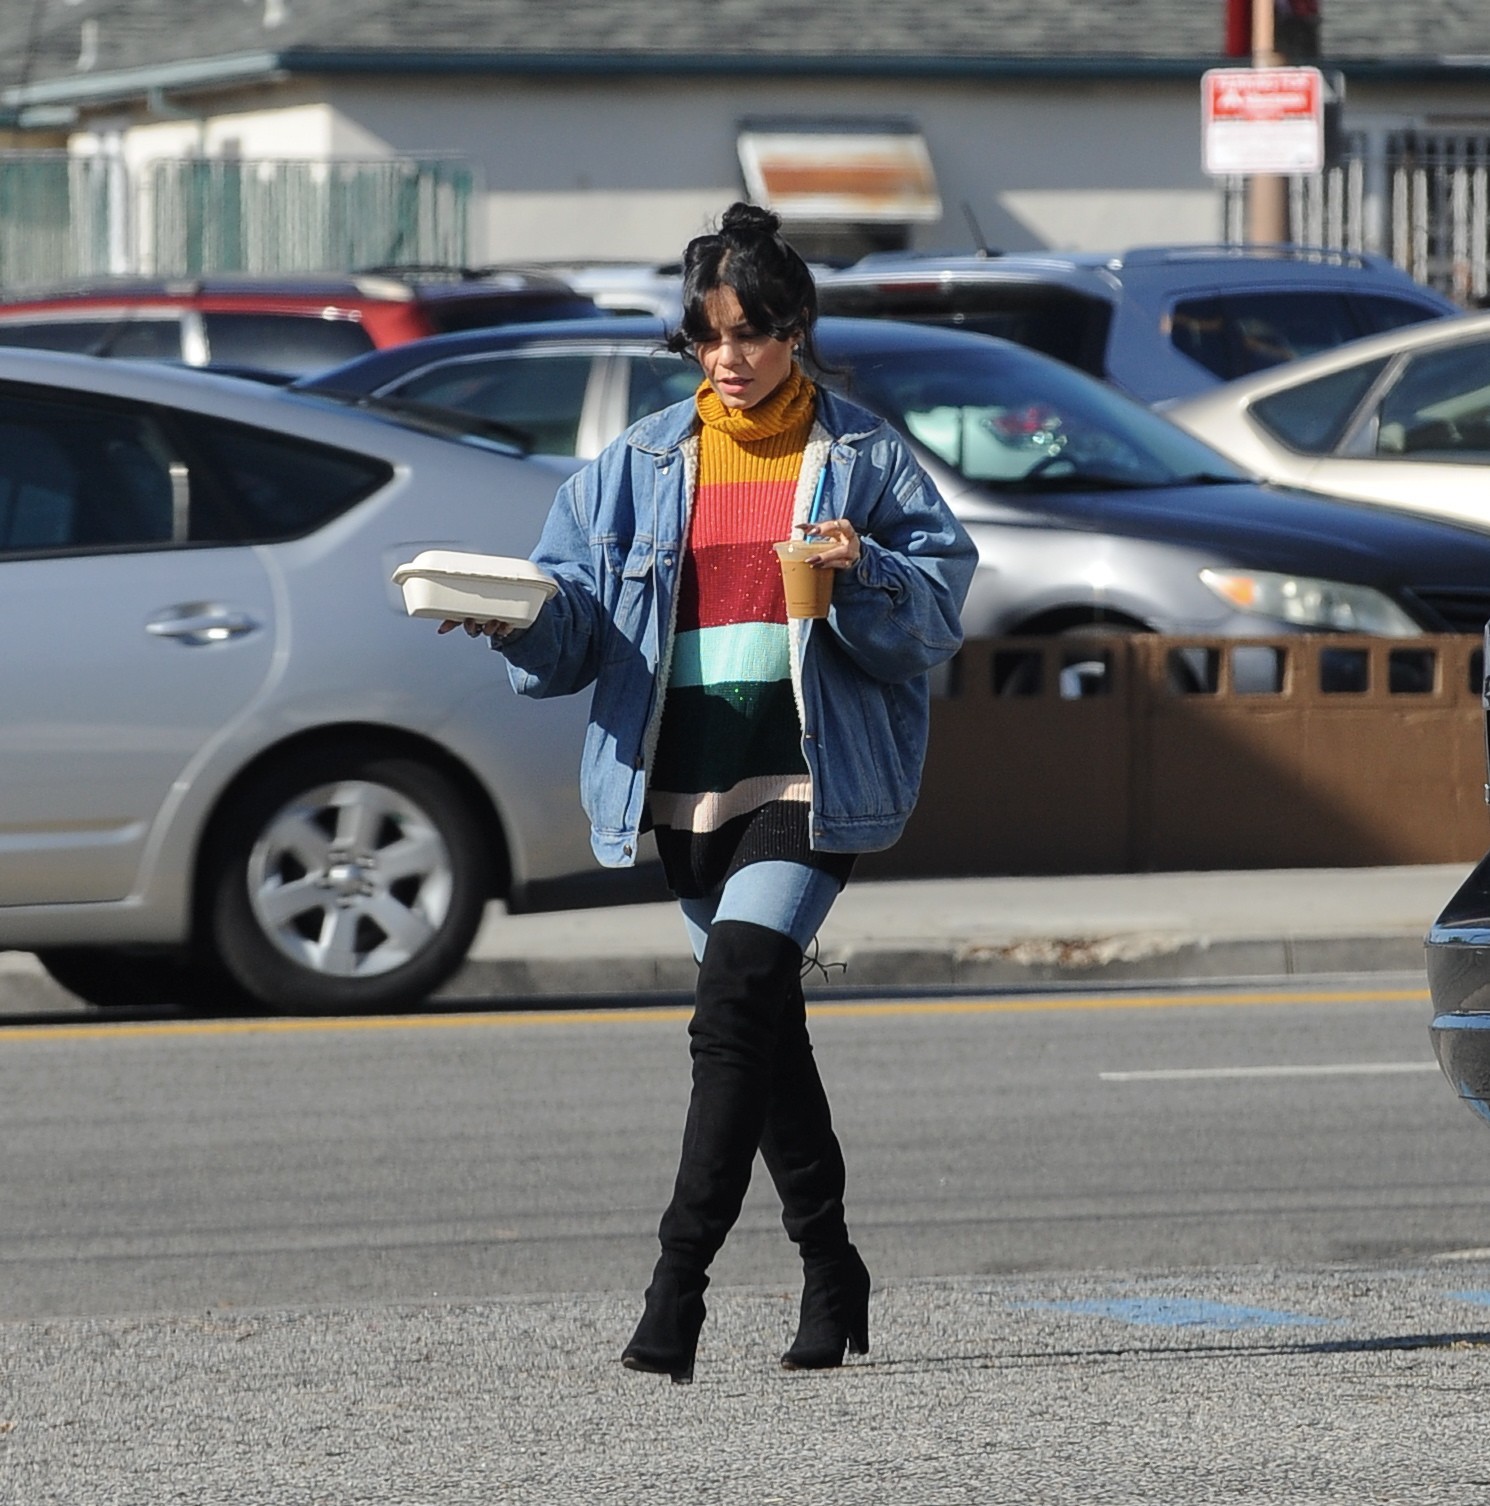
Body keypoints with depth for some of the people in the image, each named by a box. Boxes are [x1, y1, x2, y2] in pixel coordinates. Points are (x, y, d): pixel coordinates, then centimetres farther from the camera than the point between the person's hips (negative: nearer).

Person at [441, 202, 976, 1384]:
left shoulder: (865, 459, 3)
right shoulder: (639, 467, 12)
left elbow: (940, 607, 0)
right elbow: (578, 624, 9)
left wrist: (866, 574, -19)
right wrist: (520, 621, -13)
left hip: (809, 782, -5)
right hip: (685, 783, 5)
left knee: (737, 1000, -21)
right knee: (762, 1024, 12)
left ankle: (679, 1281, -23)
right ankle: (829, 1270, 26)